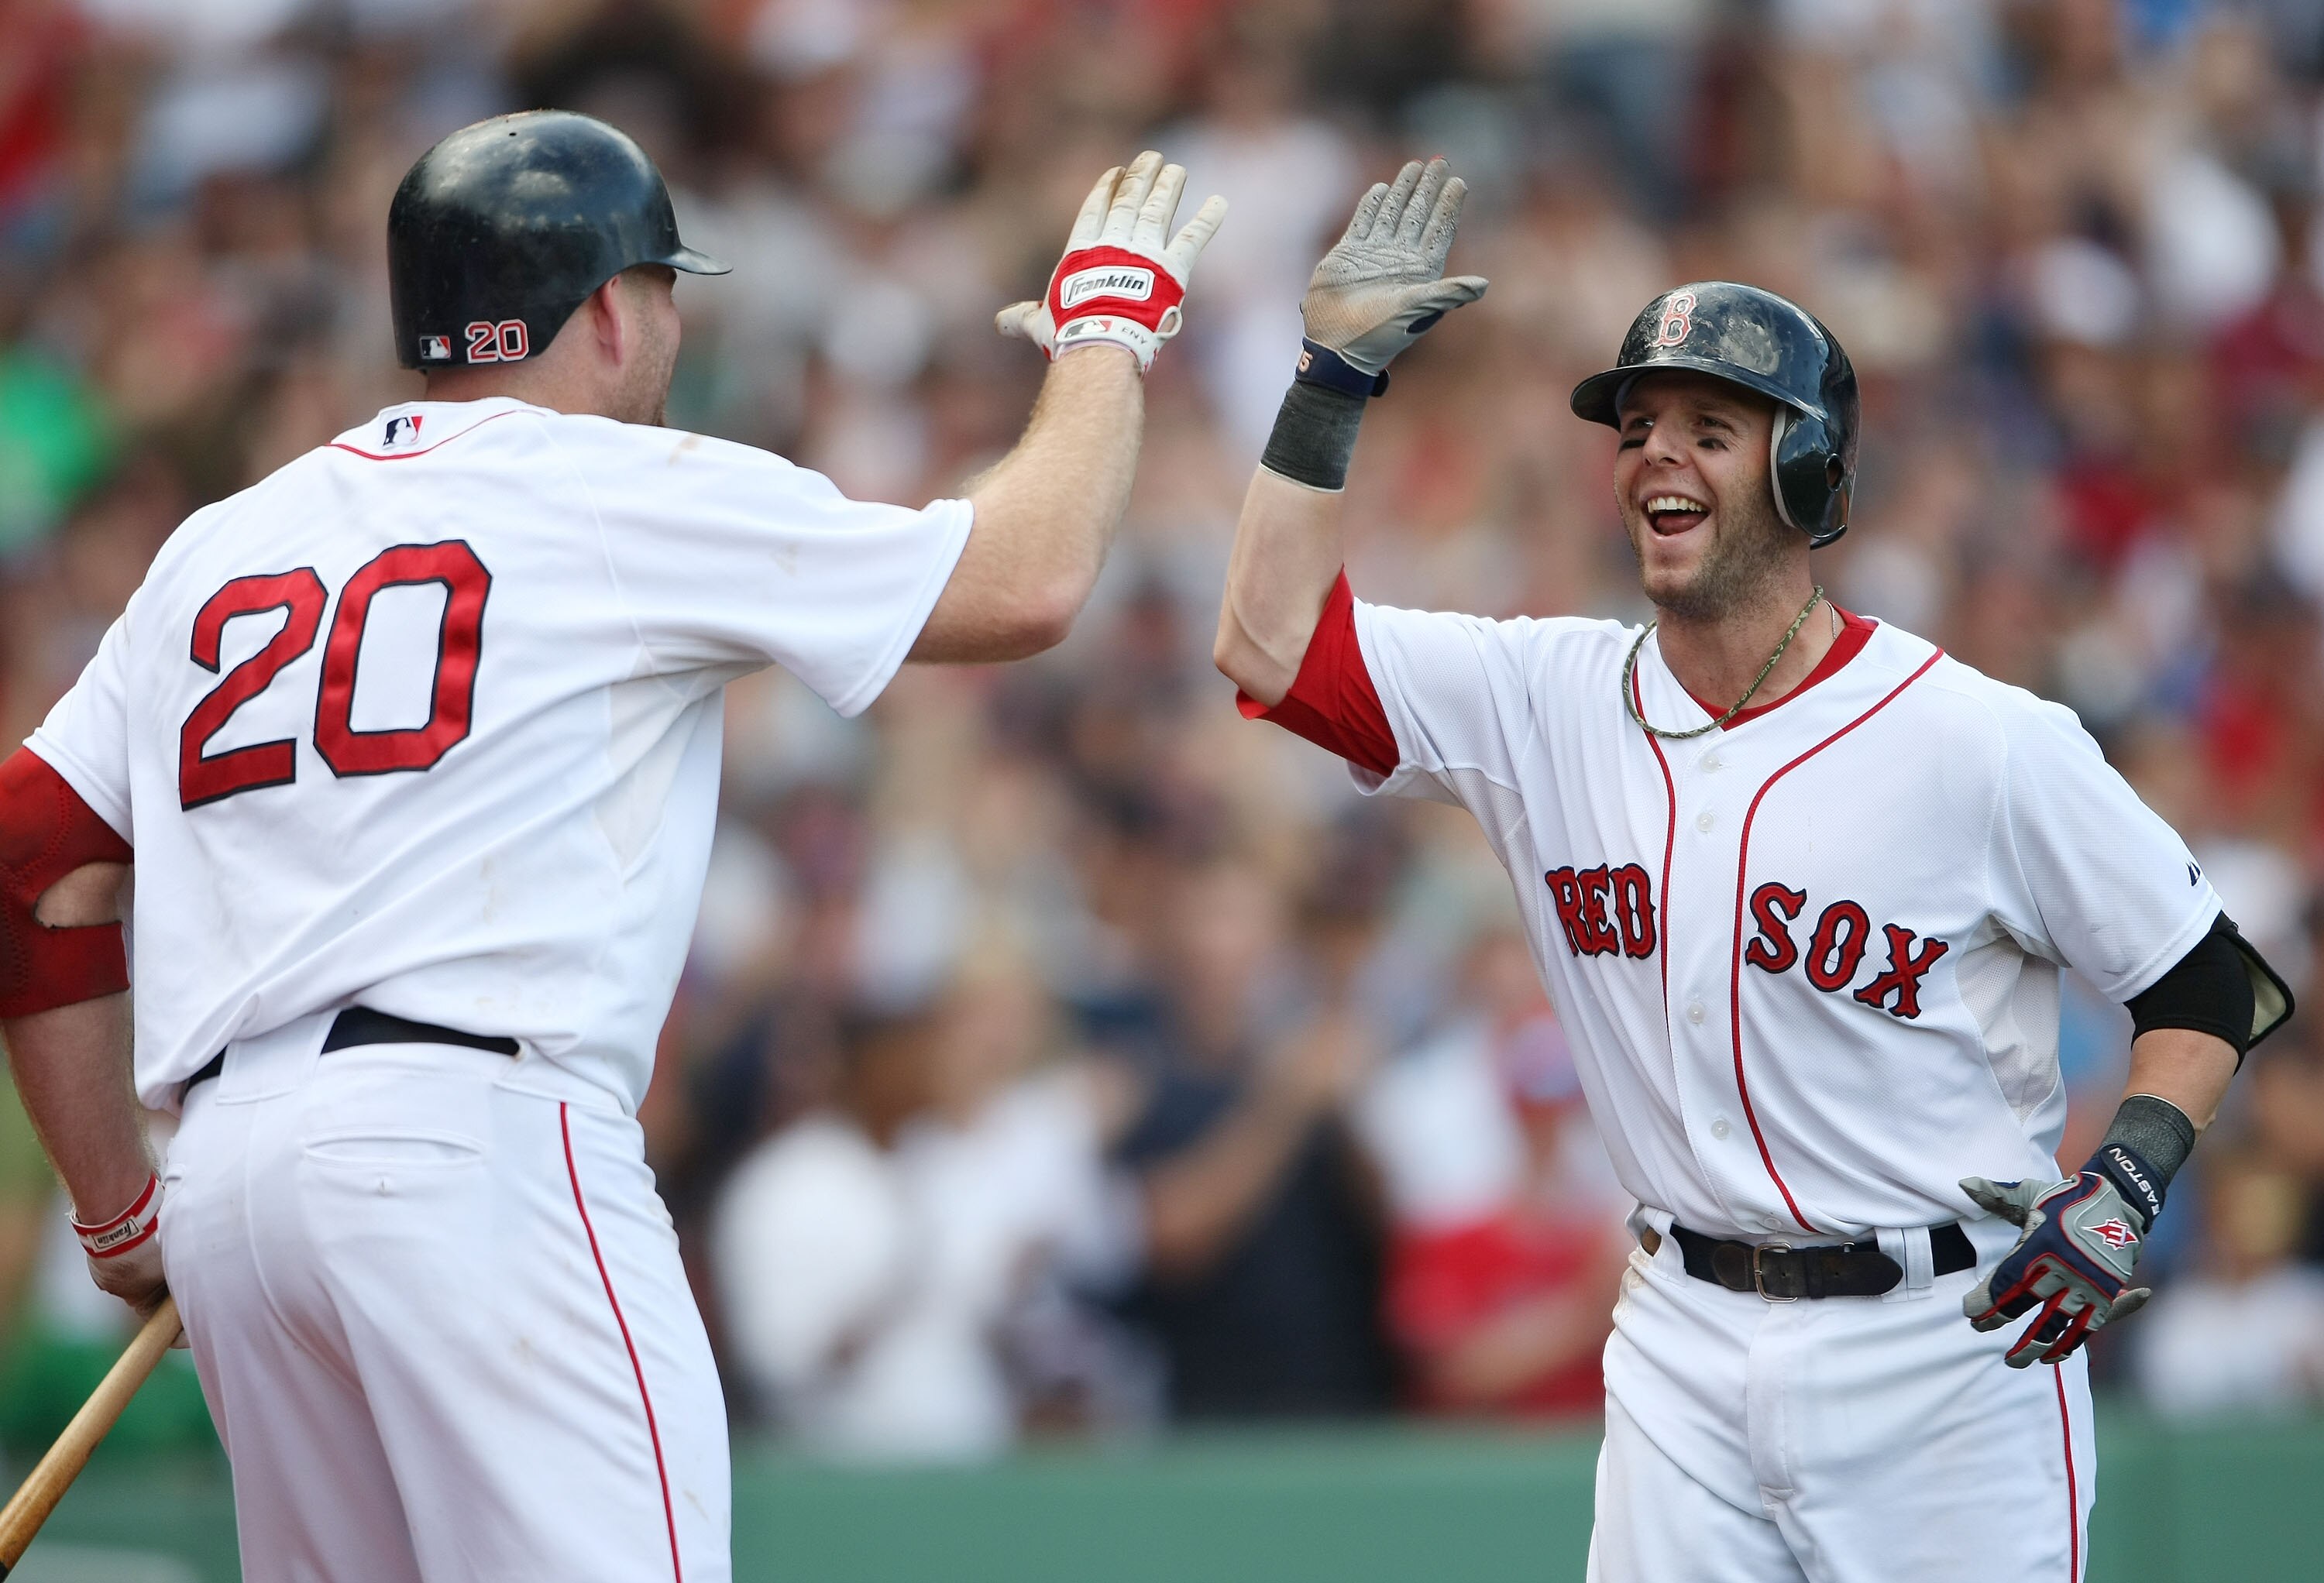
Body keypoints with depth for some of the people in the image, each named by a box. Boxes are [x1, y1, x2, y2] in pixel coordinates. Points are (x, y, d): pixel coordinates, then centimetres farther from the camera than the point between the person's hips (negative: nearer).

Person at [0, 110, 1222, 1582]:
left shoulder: (217, 548, 21)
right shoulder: (635, 495, 4)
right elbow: (1026, 582, 2)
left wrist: (122, 1216, 23)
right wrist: (1108, 328, 19)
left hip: (227, 1173, 7)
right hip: (478, 1134, -7)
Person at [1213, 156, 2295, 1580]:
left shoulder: (1984, 743, -10)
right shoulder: (1550, 703, 3)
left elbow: (2213, 983, -4)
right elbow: (1273, 646, -1)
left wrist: (2127, 1182, -20)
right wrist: (1338, 377, -2)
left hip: (1949, 1354, -4)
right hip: (1686, 1343, 4)